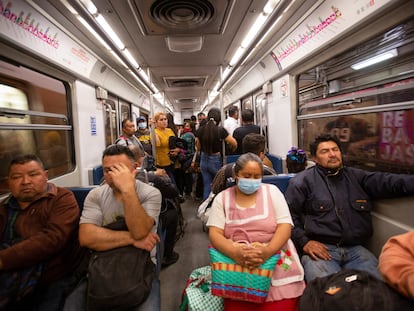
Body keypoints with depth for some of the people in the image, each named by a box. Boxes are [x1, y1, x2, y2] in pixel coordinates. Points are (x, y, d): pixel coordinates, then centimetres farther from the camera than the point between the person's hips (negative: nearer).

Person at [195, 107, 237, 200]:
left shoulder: (200, 130, -4)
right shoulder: (221, 130, -16)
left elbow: (198, 148, 6)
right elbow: (234, 143, -12)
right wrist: (231, 150, 7)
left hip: (204, 160, 4)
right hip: (216, 161, -3)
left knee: (207, 187, 13)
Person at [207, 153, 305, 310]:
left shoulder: (272, 191, 4)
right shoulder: (222, 198, 4)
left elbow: (285, 226, -4)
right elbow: (214, 233, -4)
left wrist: (267, 251, -22)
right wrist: (235, 253, -23)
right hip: (238, 267, 0)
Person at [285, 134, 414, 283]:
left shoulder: (356, 177, 17)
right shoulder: (303, 181, 2)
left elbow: (389, 181, 3)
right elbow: (288, 214, -1)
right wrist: (304, 242, -10)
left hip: (355, 249, 5)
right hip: (320, 249, -4)